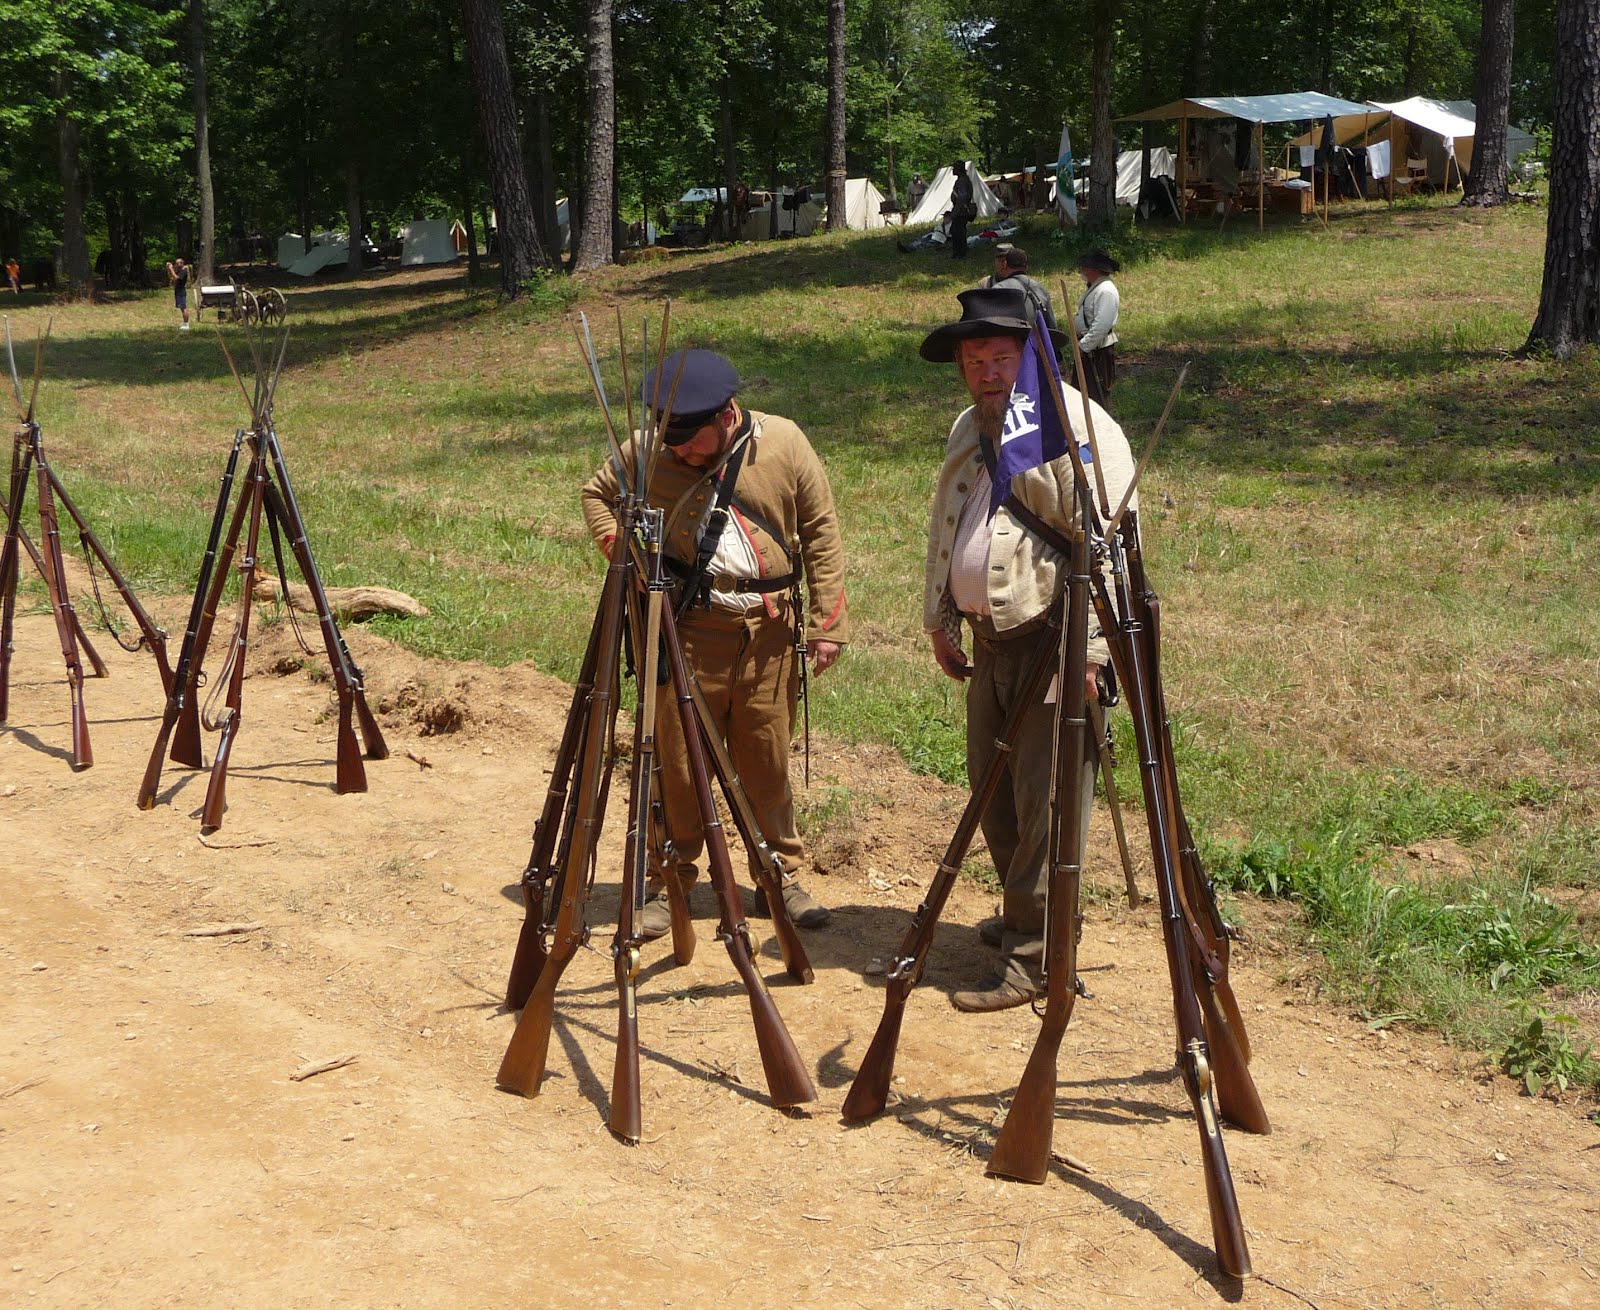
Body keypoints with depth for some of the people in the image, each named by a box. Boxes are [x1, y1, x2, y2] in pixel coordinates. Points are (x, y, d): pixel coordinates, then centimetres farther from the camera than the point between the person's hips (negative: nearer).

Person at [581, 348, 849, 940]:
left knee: (768, 762, 9)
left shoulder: (784, 444, -3)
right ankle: (667, 884, 15)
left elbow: (821, 534, 2)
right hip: (686, 629, 0)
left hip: (768, 630, 1)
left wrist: (827, 622, -1)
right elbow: (597, 494, 15)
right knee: (677, 761, 3)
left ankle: (782, 877, 23)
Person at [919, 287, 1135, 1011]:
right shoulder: (968, 429, 14)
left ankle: (1034, 956, 1)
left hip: (1052, 644, -9)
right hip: (988, 640, 9)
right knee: (991, 787, 17)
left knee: (1044, 805, -6)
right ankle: (1018, 915, 35)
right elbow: (944, 530, 23)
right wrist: (940, 620, 20)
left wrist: (1089, 651, -22)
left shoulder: (1078, 427, -13)